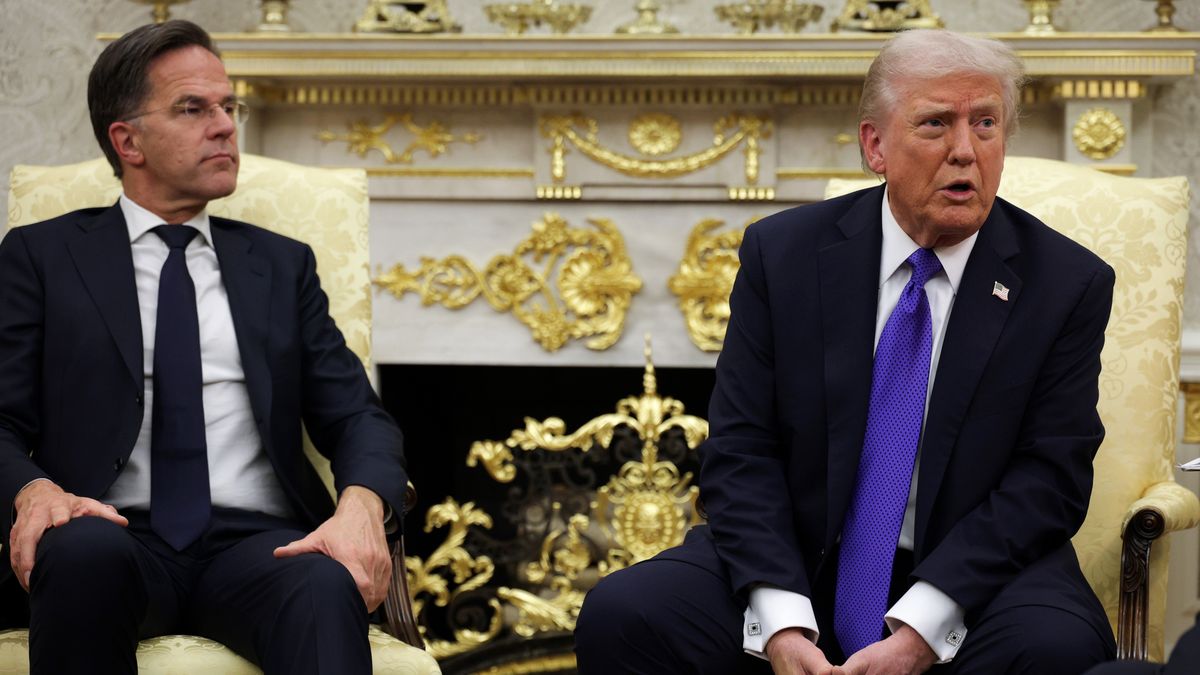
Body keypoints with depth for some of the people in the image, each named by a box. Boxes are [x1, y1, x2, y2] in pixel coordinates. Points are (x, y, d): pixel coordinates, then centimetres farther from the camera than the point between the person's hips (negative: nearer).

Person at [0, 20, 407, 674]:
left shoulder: (282, 265, 22)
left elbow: (358, 417, 13)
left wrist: (363, 504, -11)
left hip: (255, 542, 1)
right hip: (117, 538, -1)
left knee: (327, 587, -36)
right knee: (82, 549, -38)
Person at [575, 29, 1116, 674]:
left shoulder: (1070, 284, -1)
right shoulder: (782, 252, 2)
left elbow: (1048, 479, -7)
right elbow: (740, 451, -2)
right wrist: (780, 623, -19)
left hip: (972, 578, -1)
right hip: (793, 569, 1)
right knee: (620, 614, -23)